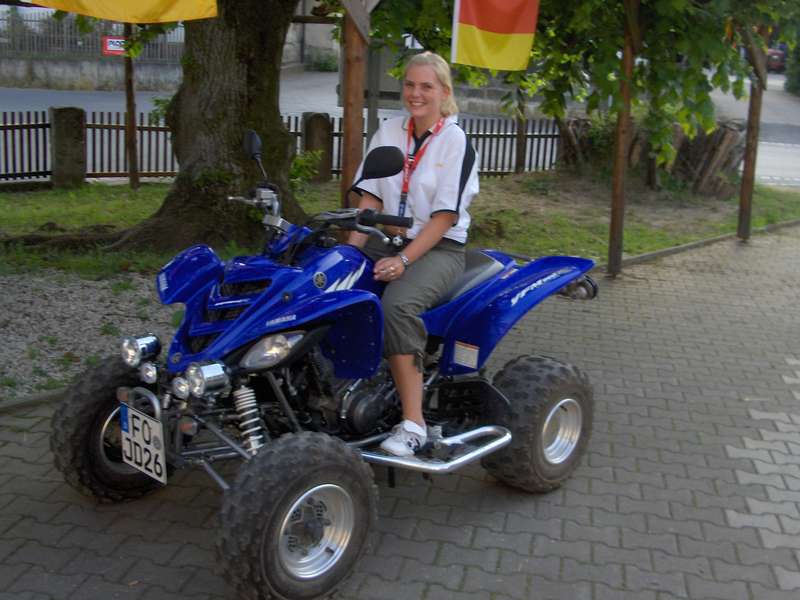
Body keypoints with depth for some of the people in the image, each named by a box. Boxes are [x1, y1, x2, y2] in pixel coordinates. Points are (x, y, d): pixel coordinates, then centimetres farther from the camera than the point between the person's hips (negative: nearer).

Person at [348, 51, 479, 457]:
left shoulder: (455, 141, -5)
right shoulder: (389, 131, 11)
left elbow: (445, 215, -12)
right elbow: (370, 197, 6)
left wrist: (403, 260, -21)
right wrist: (353, 248, -9)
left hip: (439, 248, -5)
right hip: (387, 239, 6)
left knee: (397, 304, -35)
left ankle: (413, 423, -30)